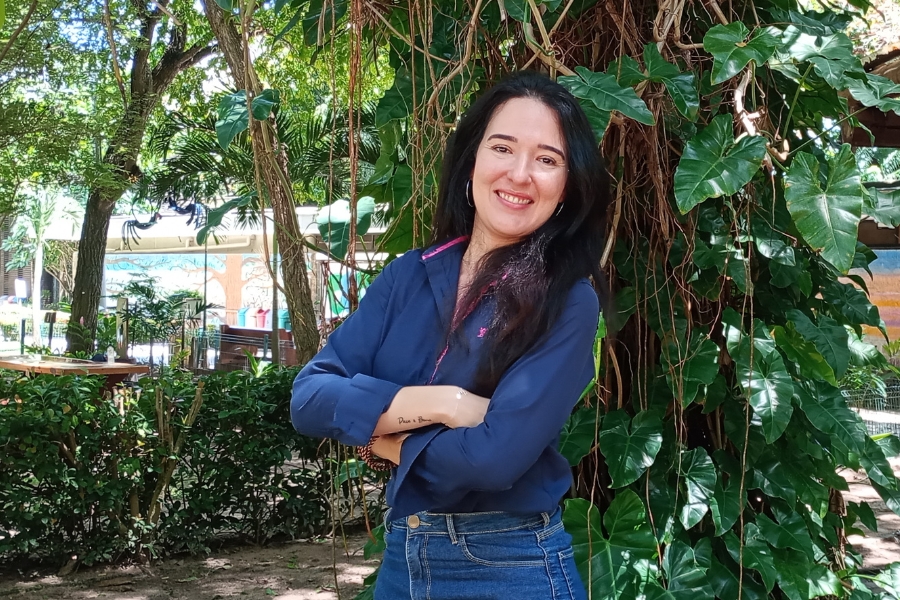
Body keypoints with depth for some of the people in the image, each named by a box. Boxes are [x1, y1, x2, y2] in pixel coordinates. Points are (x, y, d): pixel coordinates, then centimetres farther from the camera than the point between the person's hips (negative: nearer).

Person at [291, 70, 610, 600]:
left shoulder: (567, 302, -13)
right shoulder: (409, 275, 0)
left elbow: (495, 456, -23)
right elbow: (309, 399, -8)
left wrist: (382, 435, -8)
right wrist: (438, 403, -20)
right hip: (401, 557, 5)